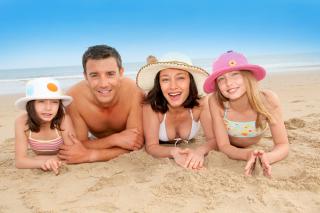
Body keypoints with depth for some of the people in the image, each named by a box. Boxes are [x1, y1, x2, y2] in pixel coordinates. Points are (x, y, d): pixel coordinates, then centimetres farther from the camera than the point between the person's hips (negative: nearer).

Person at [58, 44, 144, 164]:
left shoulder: (135, 93, -33)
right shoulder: (74, 98, -30)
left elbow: (136, 145, -30)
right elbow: (79, 145, -23)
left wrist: (90, 155, -39)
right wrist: (115, 139, -39)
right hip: (95, 140, 0)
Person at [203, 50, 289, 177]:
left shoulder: (268, 99, -40)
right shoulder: (216, 102, -40)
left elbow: (283, 145, -34)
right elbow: (223, 146, -33)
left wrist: (266, 157, -57)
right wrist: (248, 155, -54)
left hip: (253, 145, 1)